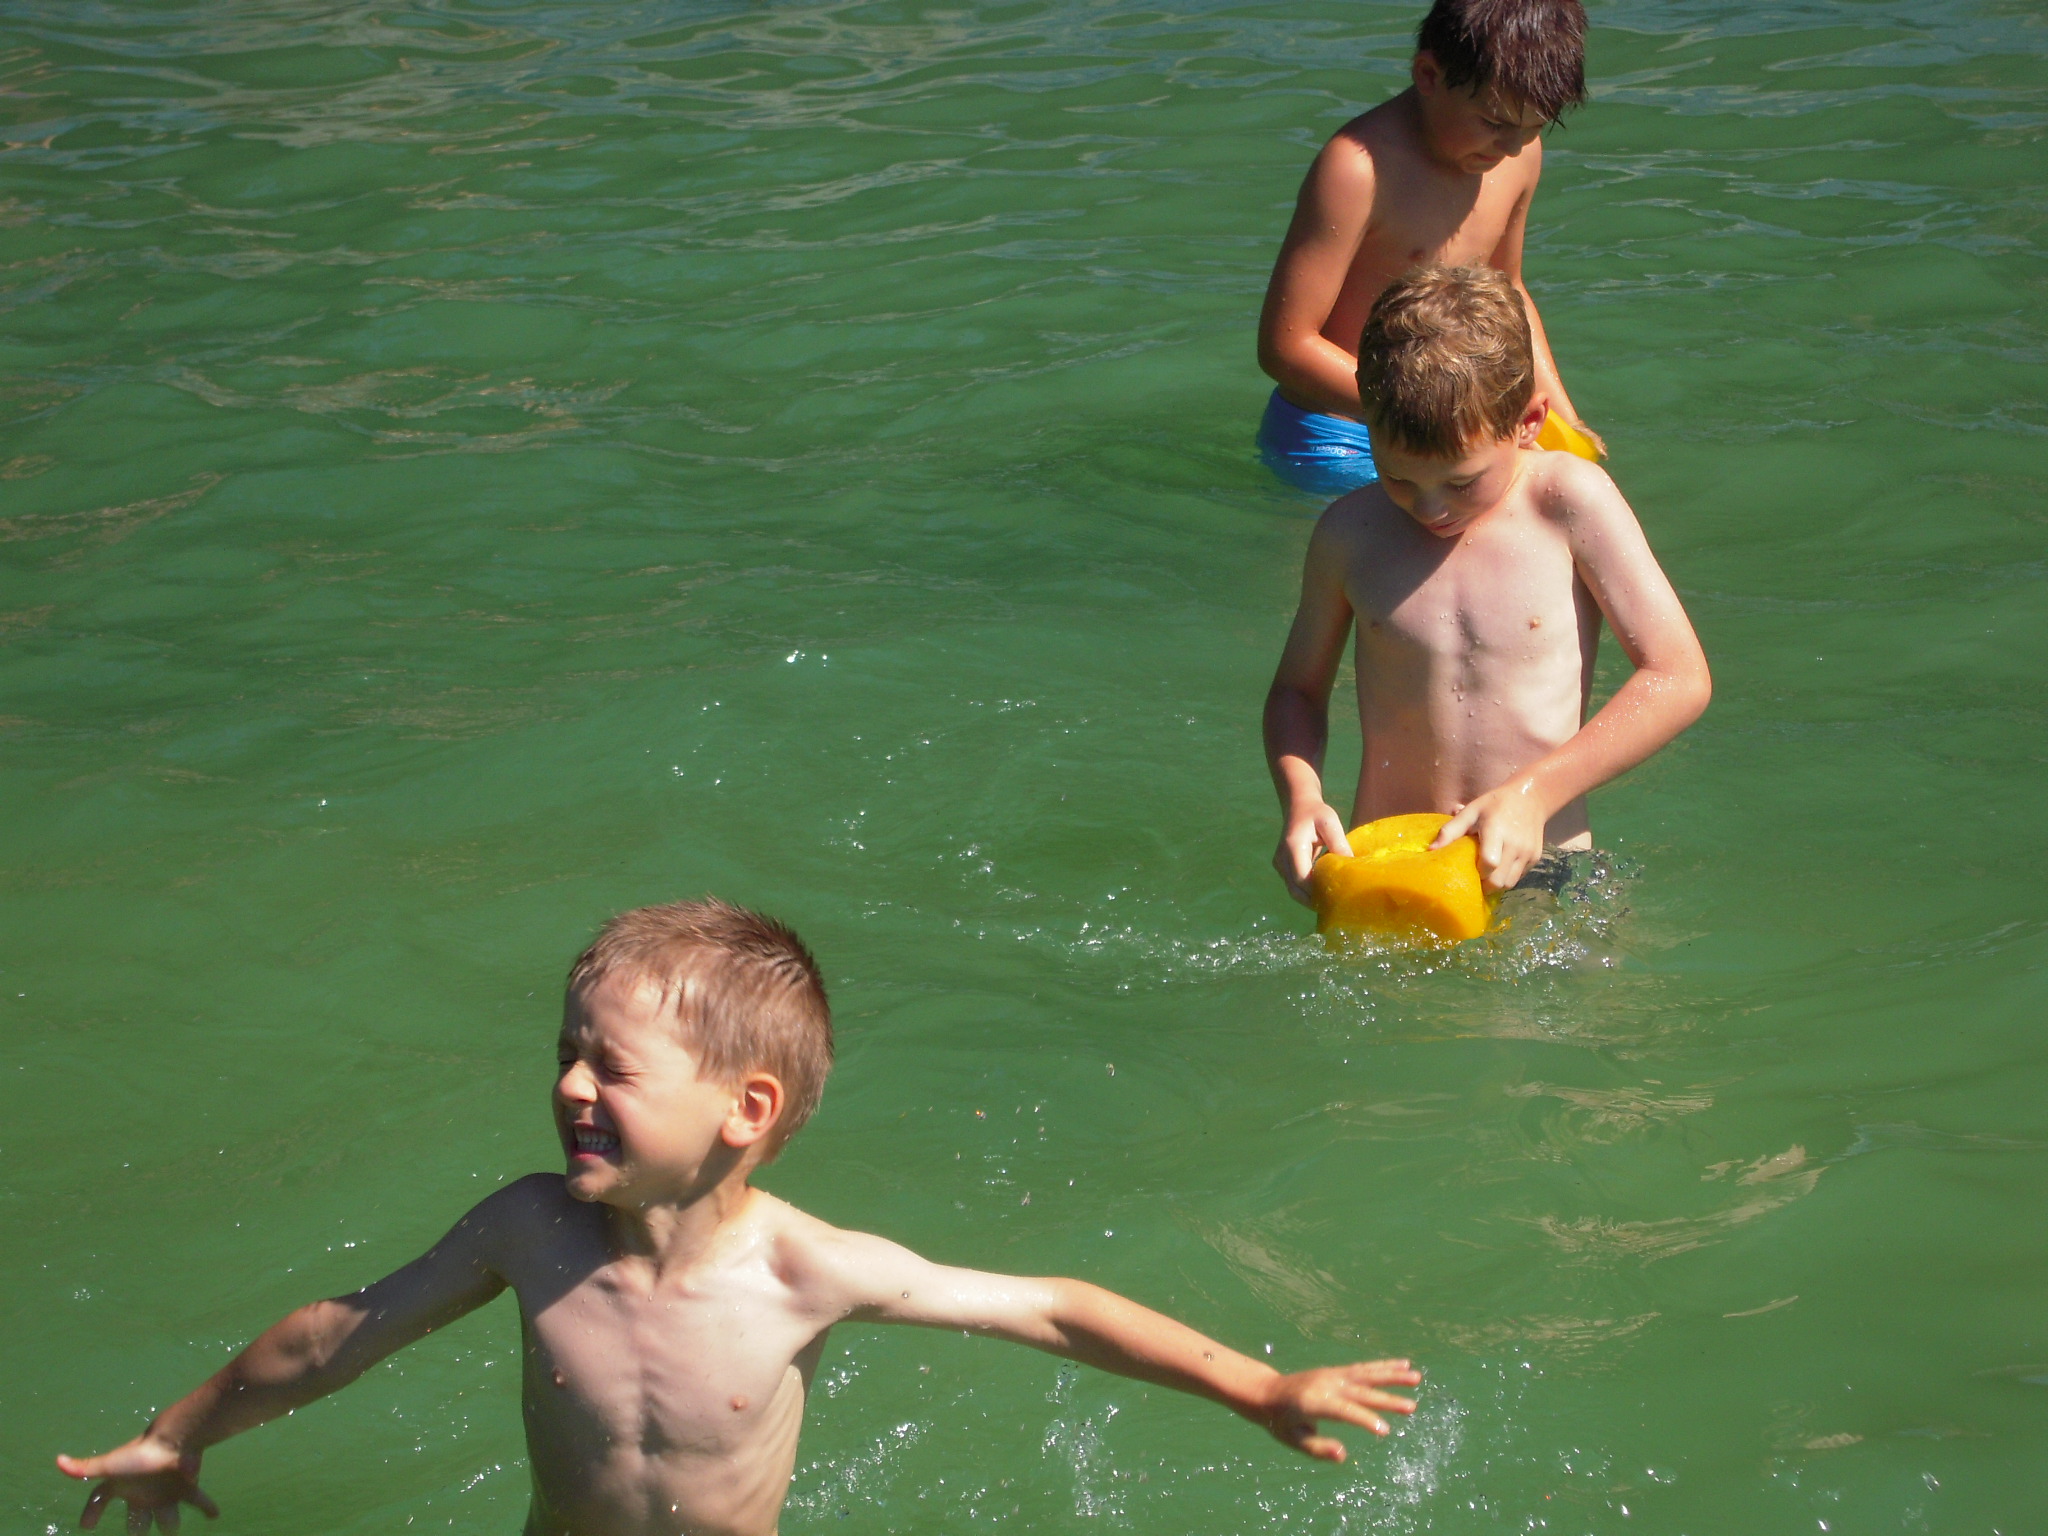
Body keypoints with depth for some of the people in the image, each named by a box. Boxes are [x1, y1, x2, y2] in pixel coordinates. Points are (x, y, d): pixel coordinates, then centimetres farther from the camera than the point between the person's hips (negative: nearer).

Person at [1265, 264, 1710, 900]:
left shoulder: (1569, 502, -3)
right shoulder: (1350, 533, 4)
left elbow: (1679, 678, -5)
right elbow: (1298, 688, 19)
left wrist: (1534, 794, -13)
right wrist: (1300, 796, -3)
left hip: (1537, 868, 0)